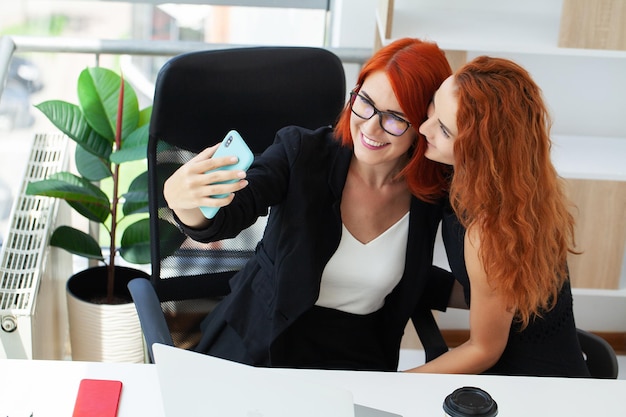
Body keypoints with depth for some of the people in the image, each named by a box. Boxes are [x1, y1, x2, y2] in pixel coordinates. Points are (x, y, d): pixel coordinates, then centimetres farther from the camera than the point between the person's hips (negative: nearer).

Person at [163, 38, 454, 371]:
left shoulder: (431, 193, -3)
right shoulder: (301, 152, -9)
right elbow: (227, 216, -24)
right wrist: (180, 197, -46)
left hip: (355, 359, 0)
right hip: (257, 347, 1)